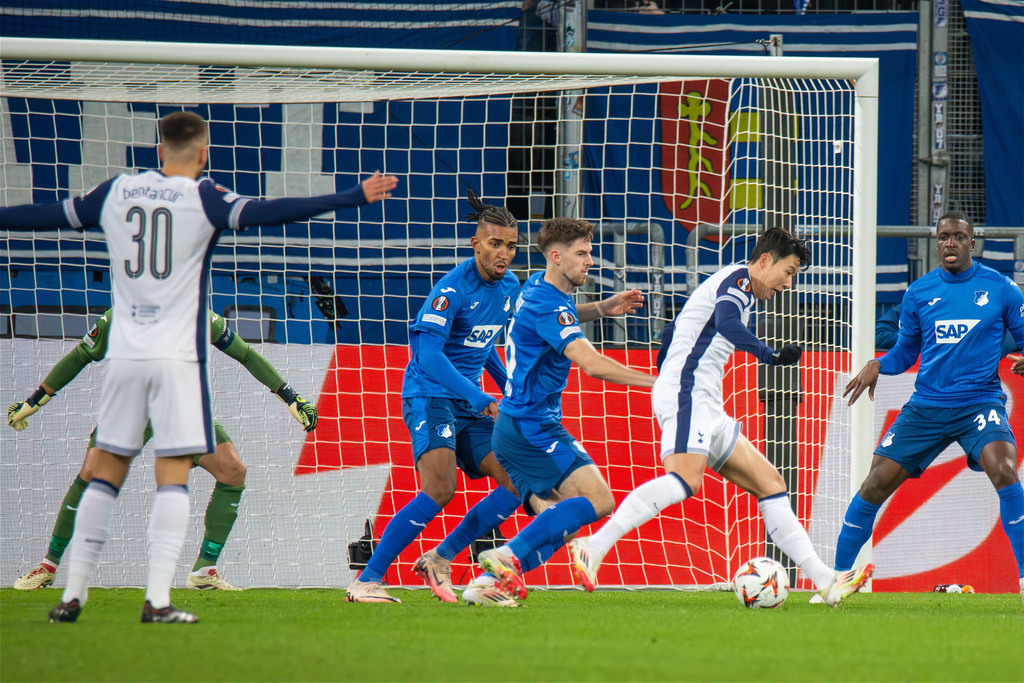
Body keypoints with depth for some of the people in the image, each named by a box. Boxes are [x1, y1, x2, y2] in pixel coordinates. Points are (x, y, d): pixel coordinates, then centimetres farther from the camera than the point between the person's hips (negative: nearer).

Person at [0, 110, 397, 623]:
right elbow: (268, 213, -17)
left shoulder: (115, 191, 9)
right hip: (177, 356, -4)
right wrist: (354, 197, -20)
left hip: (124, 353, 4)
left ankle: (73, 593, 8)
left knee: (106, 474, 11)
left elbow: (48, 215, 18)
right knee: (173, 475, -4)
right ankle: (158, 600, -14)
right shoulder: (203, 199, -5)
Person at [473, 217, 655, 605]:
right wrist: (654, 382, -28)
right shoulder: (547, 307, -18)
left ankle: (489, 581, -2)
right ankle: (509, 557, -21)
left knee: (559, 523, 7)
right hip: (532, 429, -10)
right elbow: (591, 363, -29)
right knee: (597, 500, -18)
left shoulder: (539, 287, 12)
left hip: (513, 428, 10)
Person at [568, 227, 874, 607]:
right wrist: (769, 355, -29)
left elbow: (671, 333, 36)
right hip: (688, 394, -11)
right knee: (686, 479, -31)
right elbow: (726, 322, -24)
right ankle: (593, 549, -38)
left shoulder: (732, 284, 28)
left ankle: (825, 581, 1)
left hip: (706, 408, 11)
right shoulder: (738, 278, -2)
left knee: (769, 484, 6)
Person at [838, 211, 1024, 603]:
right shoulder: (919, 293, 7)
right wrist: (877, 366, -3)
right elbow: (905, 352, 17)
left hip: (980, 401, -3)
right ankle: (837, 575, 11)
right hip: (926, 405, 3)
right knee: (877, 483, -4)